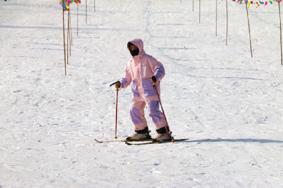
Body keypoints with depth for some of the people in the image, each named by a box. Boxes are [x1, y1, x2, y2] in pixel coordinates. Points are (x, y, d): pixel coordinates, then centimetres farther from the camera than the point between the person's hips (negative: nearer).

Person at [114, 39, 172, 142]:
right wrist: (121, 83, 5)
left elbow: (160, 69, -13)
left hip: (150, 90, -8)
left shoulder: (147, 59, -6)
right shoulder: (130, 63, 15)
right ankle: (142, 132, 21)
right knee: (135, 111, 8)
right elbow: (127, 78, 23)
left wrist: (156, 77, -32)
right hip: (138, 92, 8)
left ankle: (164, 132, -11)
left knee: (154, 111, -15)